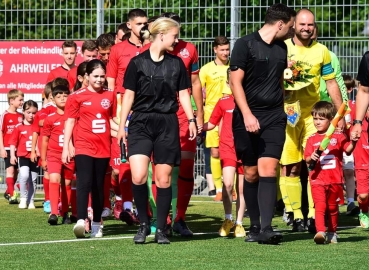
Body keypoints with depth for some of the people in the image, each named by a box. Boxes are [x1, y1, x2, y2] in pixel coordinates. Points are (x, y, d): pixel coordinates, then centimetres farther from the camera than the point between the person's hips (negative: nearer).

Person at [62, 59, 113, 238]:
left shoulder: (109, 96, 8)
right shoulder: (77, 97, -1)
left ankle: (96, 224, 15)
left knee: (99, 186, 8)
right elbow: (69, 122, 0)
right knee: (84, 182, -17)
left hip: (103, 148, 3)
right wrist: (66, 147, -5)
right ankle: (81, 221, -26)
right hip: (83, 147, -3)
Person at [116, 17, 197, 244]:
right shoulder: (138, 62, 0)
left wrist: (191, 120, 0)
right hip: (141, 123, -2)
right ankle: (144, 224, 2)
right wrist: (122, 125, 1)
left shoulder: (177, 63, 7)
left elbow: (183, 94, 12)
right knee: (138, 176, -16)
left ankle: (161, 229, 12)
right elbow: (129, 95, 3)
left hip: (167, 124, 2)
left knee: (164, 179, 2)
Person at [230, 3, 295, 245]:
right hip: (248, 117, -3)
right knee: (251, 173, 4)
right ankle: (254, 226, 16)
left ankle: (266, 228, -17)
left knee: (268, 170, -10)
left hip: (275, 117, 3)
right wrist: (247, 115, -15)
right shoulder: (246, 44, -5)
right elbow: (235, 82, -8)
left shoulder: (282, 48, 12)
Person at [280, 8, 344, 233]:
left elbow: (331, 83, 11)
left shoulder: (321, 51, 6)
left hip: (313, 115, 1)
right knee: (289, 167, -2)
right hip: (287, 114, -1)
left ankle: (314, 216, -6)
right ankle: (296, 216, 5)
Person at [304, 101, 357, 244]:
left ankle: (332, 233, 24)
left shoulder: (338, 136, 4)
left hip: (334, 179, 0)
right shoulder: (312, 139, 8)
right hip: (317, 179, 0)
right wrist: (311, 158, -18)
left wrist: (353, 142, -26)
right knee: (320, 206, -15)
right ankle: (320, 231, -25)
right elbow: (307, 159, 4)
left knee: (332, 207, 12)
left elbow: (348, 150, -7)